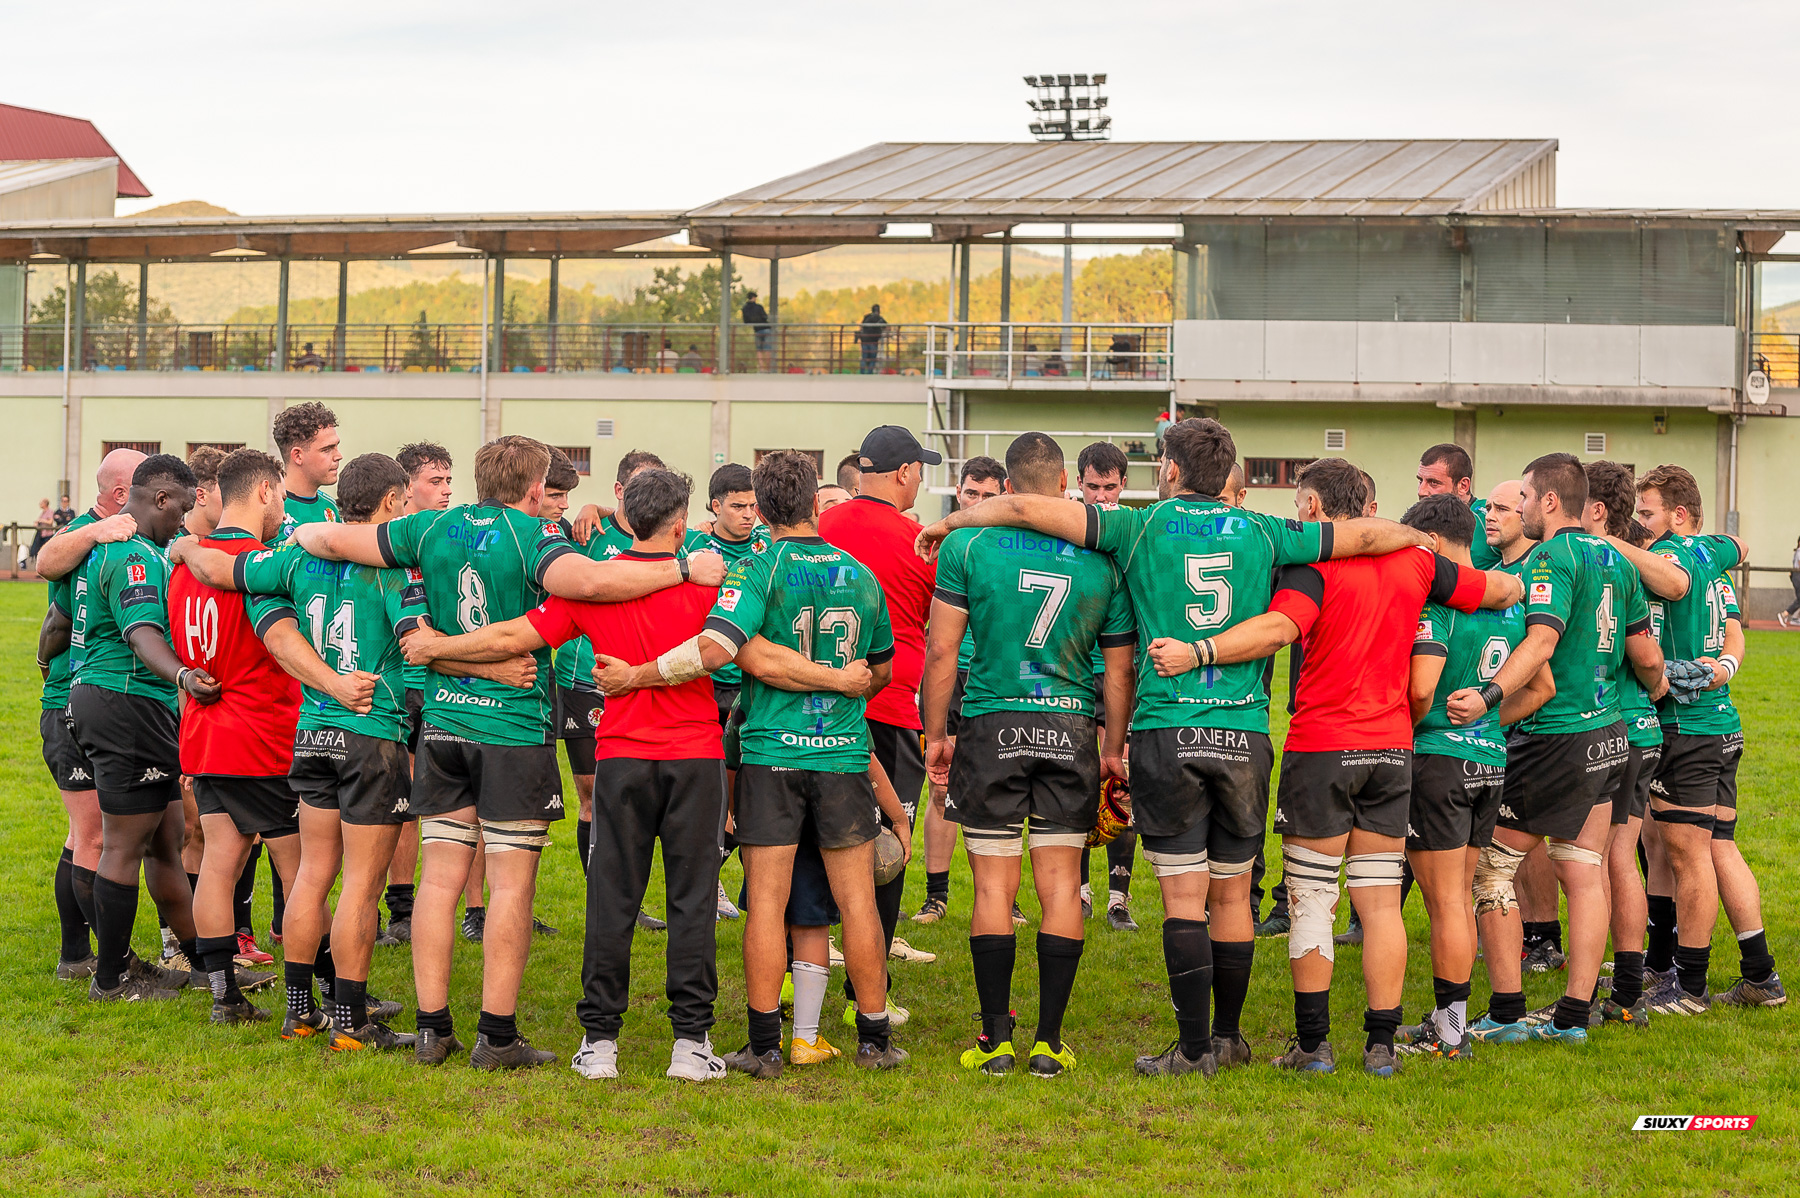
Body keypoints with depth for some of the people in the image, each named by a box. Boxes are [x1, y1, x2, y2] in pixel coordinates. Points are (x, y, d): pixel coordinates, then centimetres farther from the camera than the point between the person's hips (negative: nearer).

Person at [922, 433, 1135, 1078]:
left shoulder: (968, 546, -3)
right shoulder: (1102, 558, 3)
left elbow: (941, 650, -4)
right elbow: (1120, 668, 8)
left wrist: (935, 733, 5)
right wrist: (1114, 747, 18)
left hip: (990, 725, -1)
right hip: (1069, 730, 1)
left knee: (994, 885, 4)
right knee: (1060, 886, 6)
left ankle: (996, 1039, 5)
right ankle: (1049, 1041, 7)